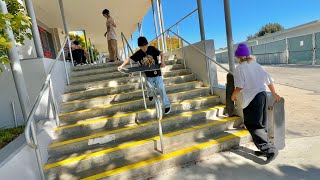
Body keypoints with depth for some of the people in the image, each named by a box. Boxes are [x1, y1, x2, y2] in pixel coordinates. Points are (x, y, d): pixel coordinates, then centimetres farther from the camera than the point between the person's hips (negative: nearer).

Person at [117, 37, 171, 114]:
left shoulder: (152, 49, -8)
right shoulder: (138, 54, -5)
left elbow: (161, 54, -3)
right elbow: (129, 58, 1)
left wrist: (162, 62, -21)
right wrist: (122, 65, -9)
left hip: (157, 74, -2)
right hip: (148, 76, 2)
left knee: (161, 89, -6)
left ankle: (167, 105, 6)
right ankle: (150, 94, 54)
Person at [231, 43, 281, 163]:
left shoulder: (240, 68, -8)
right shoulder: (256, 65, 11)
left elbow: (239, 87, -13)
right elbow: (269, 81, 12)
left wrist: (233, 95, 6)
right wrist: (274, 94, 23)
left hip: (252, 99, -8)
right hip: (262, 95, 8)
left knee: (253, 126, 1)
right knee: (261, 124, 16)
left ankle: (270, 150, 0)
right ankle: (265, 149, 26)